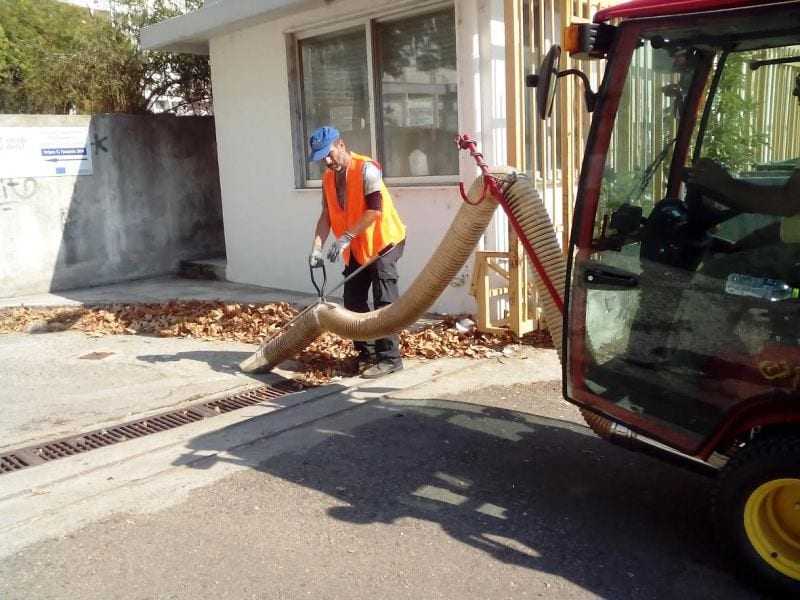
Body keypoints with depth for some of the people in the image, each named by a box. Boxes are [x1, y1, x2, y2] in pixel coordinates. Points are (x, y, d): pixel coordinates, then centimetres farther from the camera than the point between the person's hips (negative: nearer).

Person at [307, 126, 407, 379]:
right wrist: (317, 246, -10)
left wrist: (346, 237, -27)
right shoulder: (328, 177, 5)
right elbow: (327, 214, 3)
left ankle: (389, 358, -4)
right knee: (353, 301, 9)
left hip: (383, 241, -8)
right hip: (356, 248, 8)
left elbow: (374, 210, -24)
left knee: (384, 302, -9)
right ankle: (367, 353, 20)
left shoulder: (366, 169, -19)